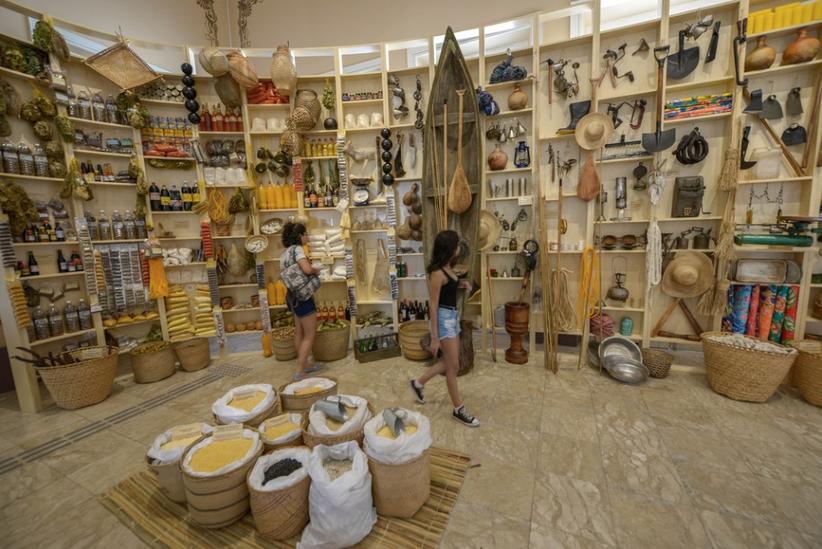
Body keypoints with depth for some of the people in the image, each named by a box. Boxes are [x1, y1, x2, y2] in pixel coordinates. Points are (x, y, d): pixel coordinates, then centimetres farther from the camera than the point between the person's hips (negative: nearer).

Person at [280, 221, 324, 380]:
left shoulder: (285, 252, 12)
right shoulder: (297, 249, -17)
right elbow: (307, 269, -33)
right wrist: (316, 271, -12)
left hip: (293, 296, 10)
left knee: (299, 333, 17)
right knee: (310, 335, 0)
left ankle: (305, 365, 29)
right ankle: (299, 372, 4)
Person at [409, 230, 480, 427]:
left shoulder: (447, 268, 7)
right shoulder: (437, 273, -20)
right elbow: (433, 305, -19)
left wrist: (460, 285, 5)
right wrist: (434, 337, -18)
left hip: (453, 316, 10)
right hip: (444, 318, -10)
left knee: (449, 362, 19)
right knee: (453, 366, 3)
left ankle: (418, 383, 35)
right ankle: (459, 410, 20)